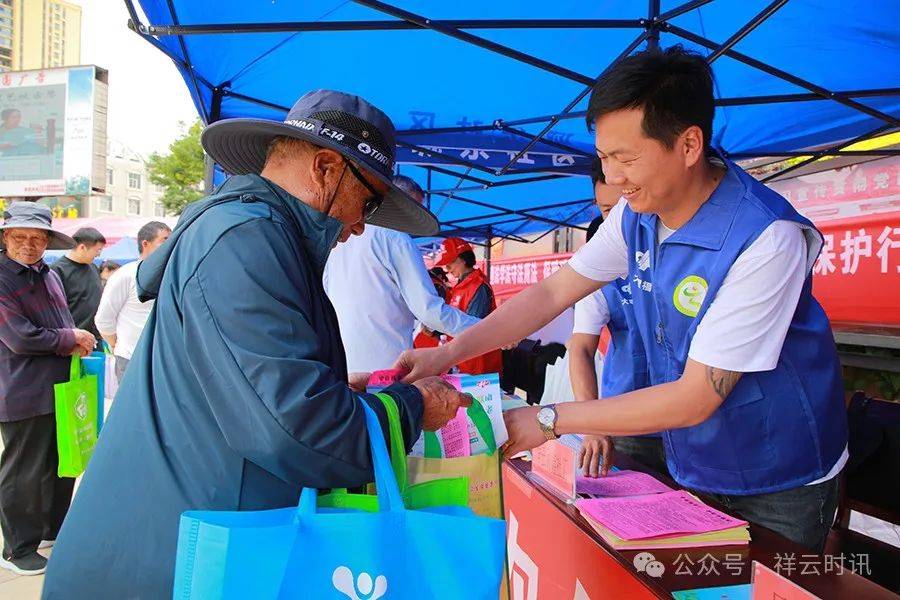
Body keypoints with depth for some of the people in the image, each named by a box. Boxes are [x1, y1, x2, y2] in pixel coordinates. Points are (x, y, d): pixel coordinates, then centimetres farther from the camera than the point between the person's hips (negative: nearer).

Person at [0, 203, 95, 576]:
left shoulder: (50, 277, 12)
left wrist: (77, 343, -4)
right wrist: (71, 339, -9)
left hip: (61, 389, 8)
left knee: (63, 465, 19)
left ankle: (55, 529, 36)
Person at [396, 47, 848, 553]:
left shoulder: (766, 239, -30)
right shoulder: (635, 215, -9)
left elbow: (695, 399, -29)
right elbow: (554, 292, -3)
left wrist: (549, 420, -27)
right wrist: (449, 353, -12)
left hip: (778, 483, -6)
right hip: (691, 468, 6)